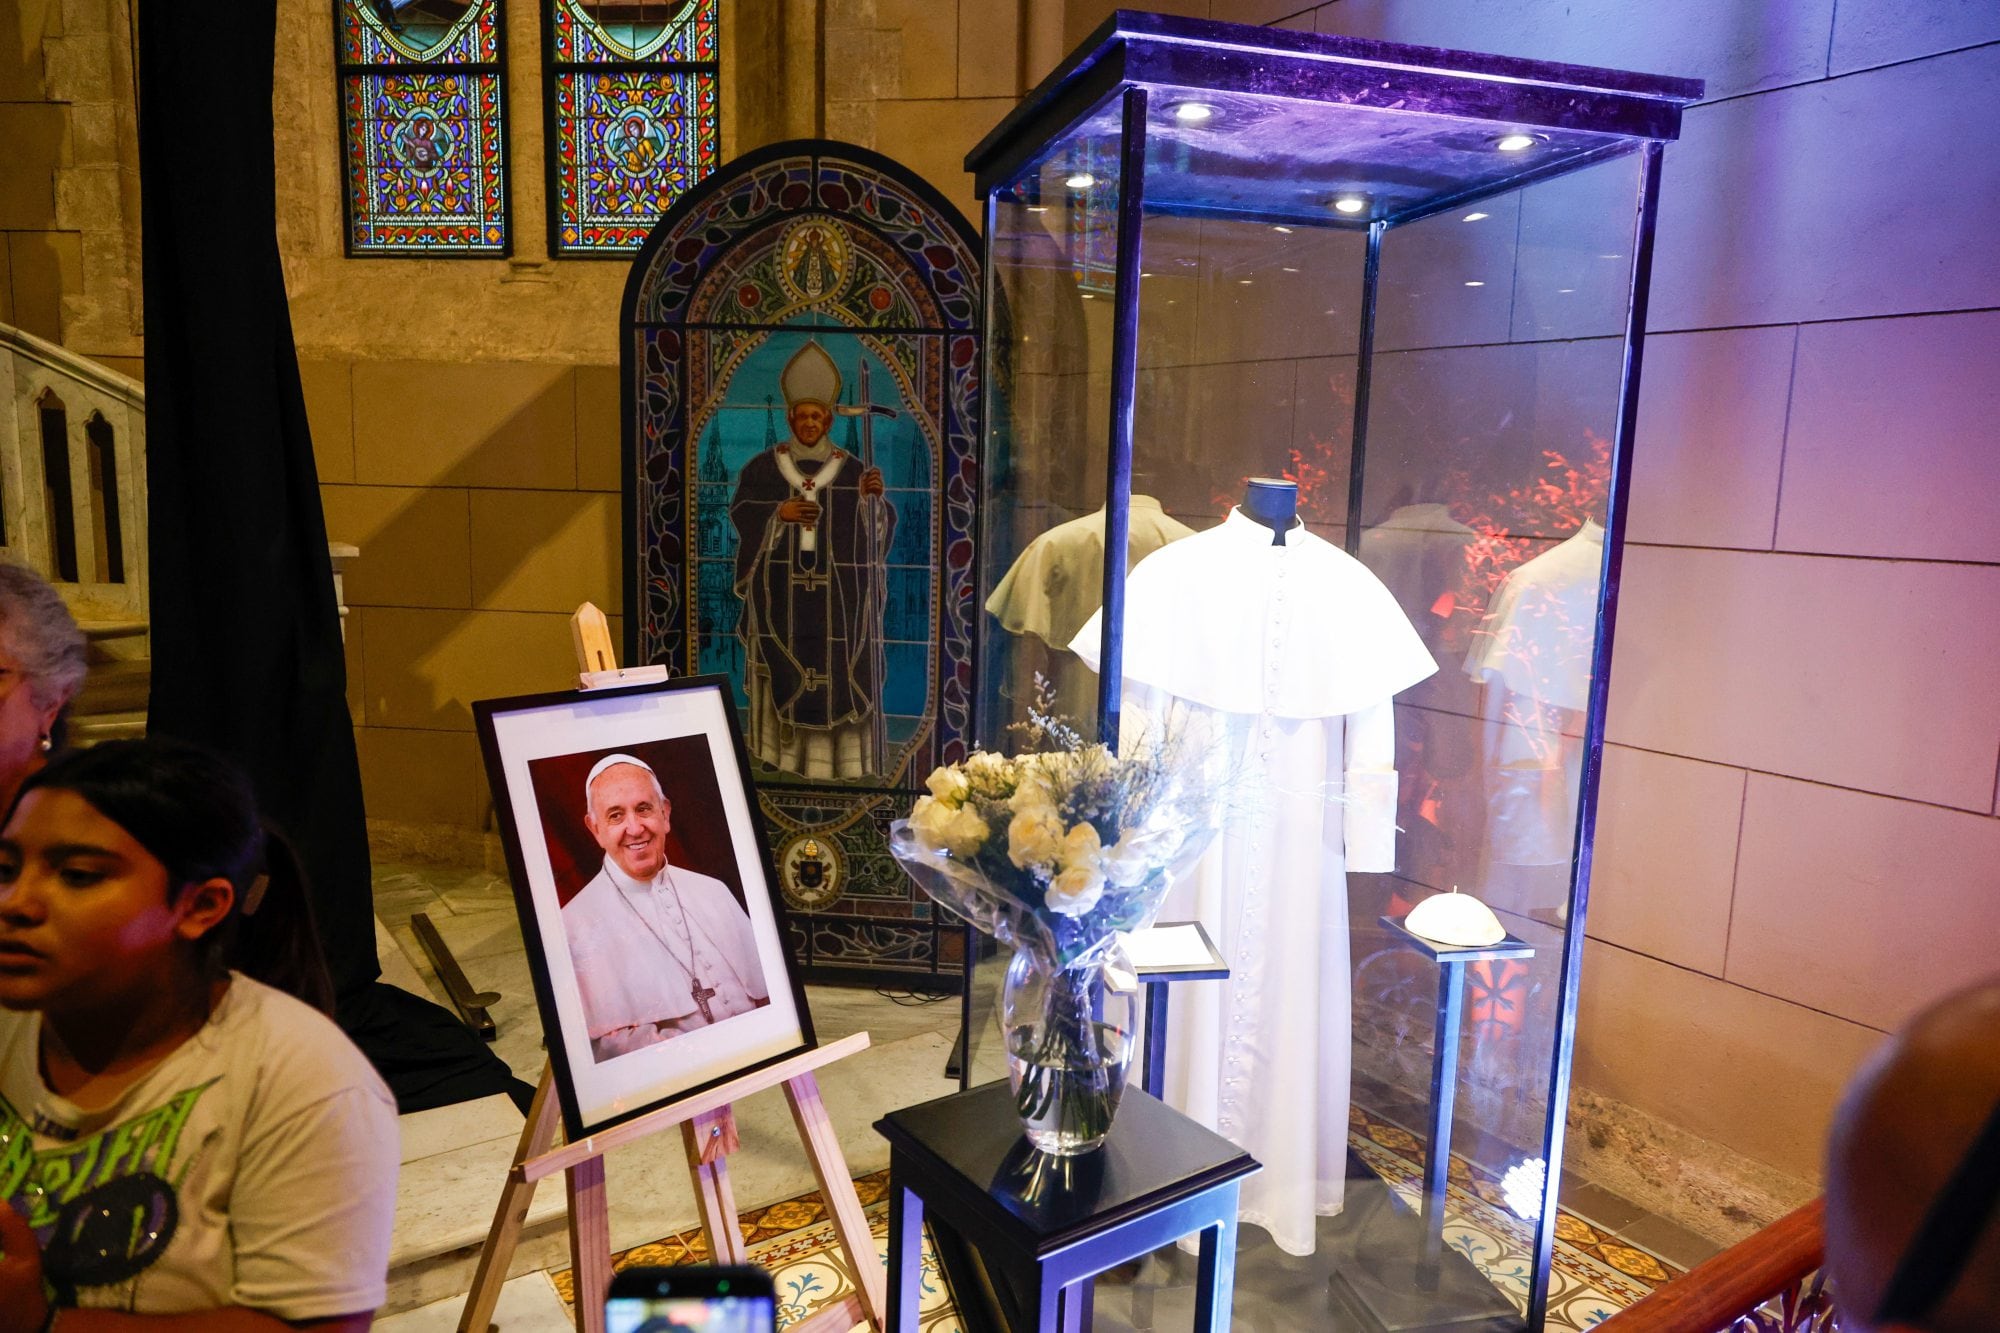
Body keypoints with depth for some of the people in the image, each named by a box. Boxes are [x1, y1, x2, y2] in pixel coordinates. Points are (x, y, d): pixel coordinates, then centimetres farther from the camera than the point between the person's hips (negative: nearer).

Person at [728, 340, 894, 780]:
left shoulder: (851, 469, 4)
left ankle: (838, 755, 7)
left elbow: (878, 525, 0)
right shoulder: (765, 465, 5)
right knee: (784, 669, 3)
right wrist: (778, 512, -14)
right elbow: (740, 511, 1)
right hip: (782, 588, 1)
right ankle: (784, 749, 13)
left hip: (837, 590, 0)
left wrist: (872, 497, -19)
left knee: (837, 669, 0)